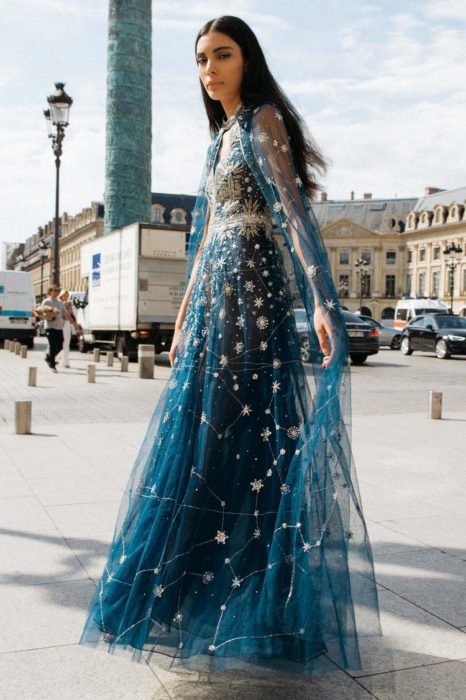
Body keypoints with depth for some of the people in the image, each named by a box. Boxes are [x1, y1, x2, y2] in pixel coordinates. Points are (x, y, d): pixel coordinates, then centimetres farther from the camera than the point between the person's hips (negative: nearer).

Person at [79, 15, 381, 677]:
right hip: (215, 299, 9)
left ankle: (260, 606, 5)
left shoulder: (263, 121, -3)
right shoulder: (223, 138, 22)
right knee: (204, 434, 9)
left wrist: (322, 301, -29)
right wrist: (184, 319, 21)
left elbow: (294, 211, -17)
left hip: (253, 294, -9)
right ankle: (207, 585, 22)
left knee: (243, 435, -8)